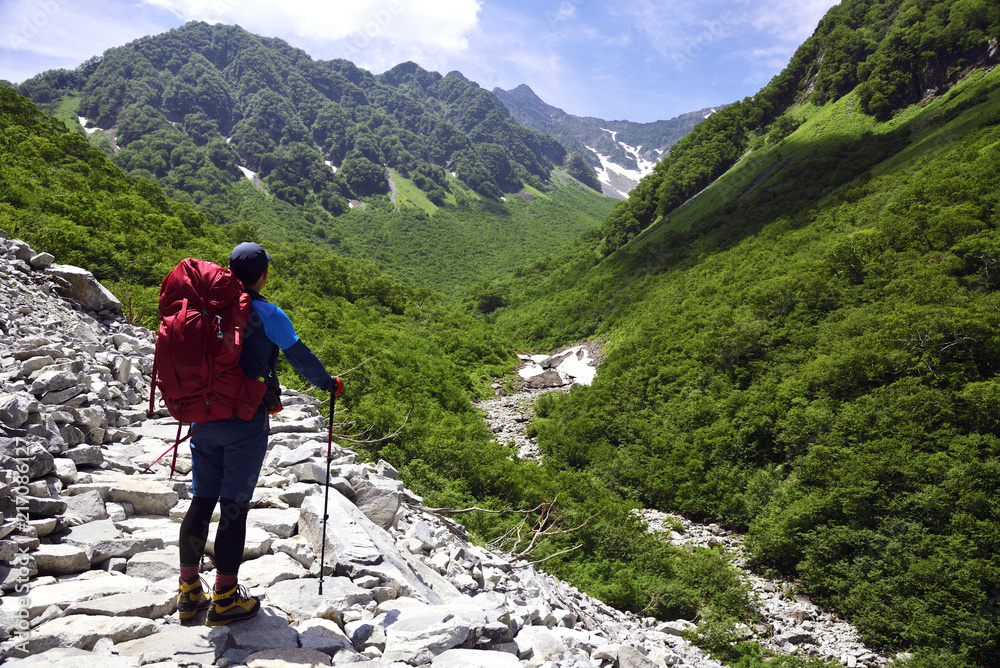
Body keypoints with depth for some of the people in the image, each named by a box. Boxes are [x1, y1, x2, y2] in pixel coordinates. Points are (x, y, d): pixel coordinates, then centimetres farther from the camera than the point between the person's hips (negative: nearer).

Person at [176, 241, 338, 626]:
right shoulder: (268, 315, -11)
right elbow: (300, 358, -4)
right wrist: (326, 383, 15)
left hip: (203, 418, 5)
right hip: (245, 424, -5)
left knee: (202, 500, 14)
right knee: (234, 507, 3)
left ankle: (189, 592, 25)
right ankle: (224, 599, 13)